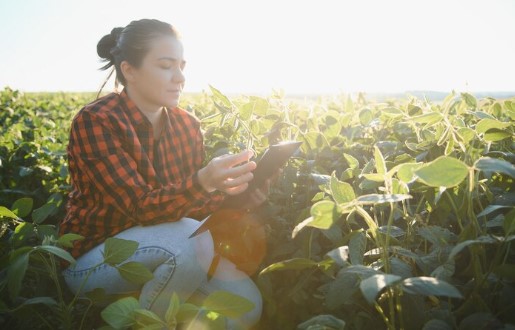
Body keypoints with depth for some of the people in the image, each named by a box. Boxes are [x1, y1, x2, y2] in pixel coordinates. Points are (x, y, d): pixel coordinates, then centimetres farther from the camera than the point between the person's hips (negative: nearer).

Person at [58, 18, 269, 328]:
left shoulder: (187, 126, -2)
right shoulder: (95, 121, -19)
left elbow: (190, 205, 1)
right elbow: (140, 207, -27)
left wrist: (236, 193, -19)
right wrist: (204, 182, -46)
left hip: (164, 248, 5)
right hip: (93, 256, -5)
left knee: (247, 302, -15)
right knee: (194, 240, -34)